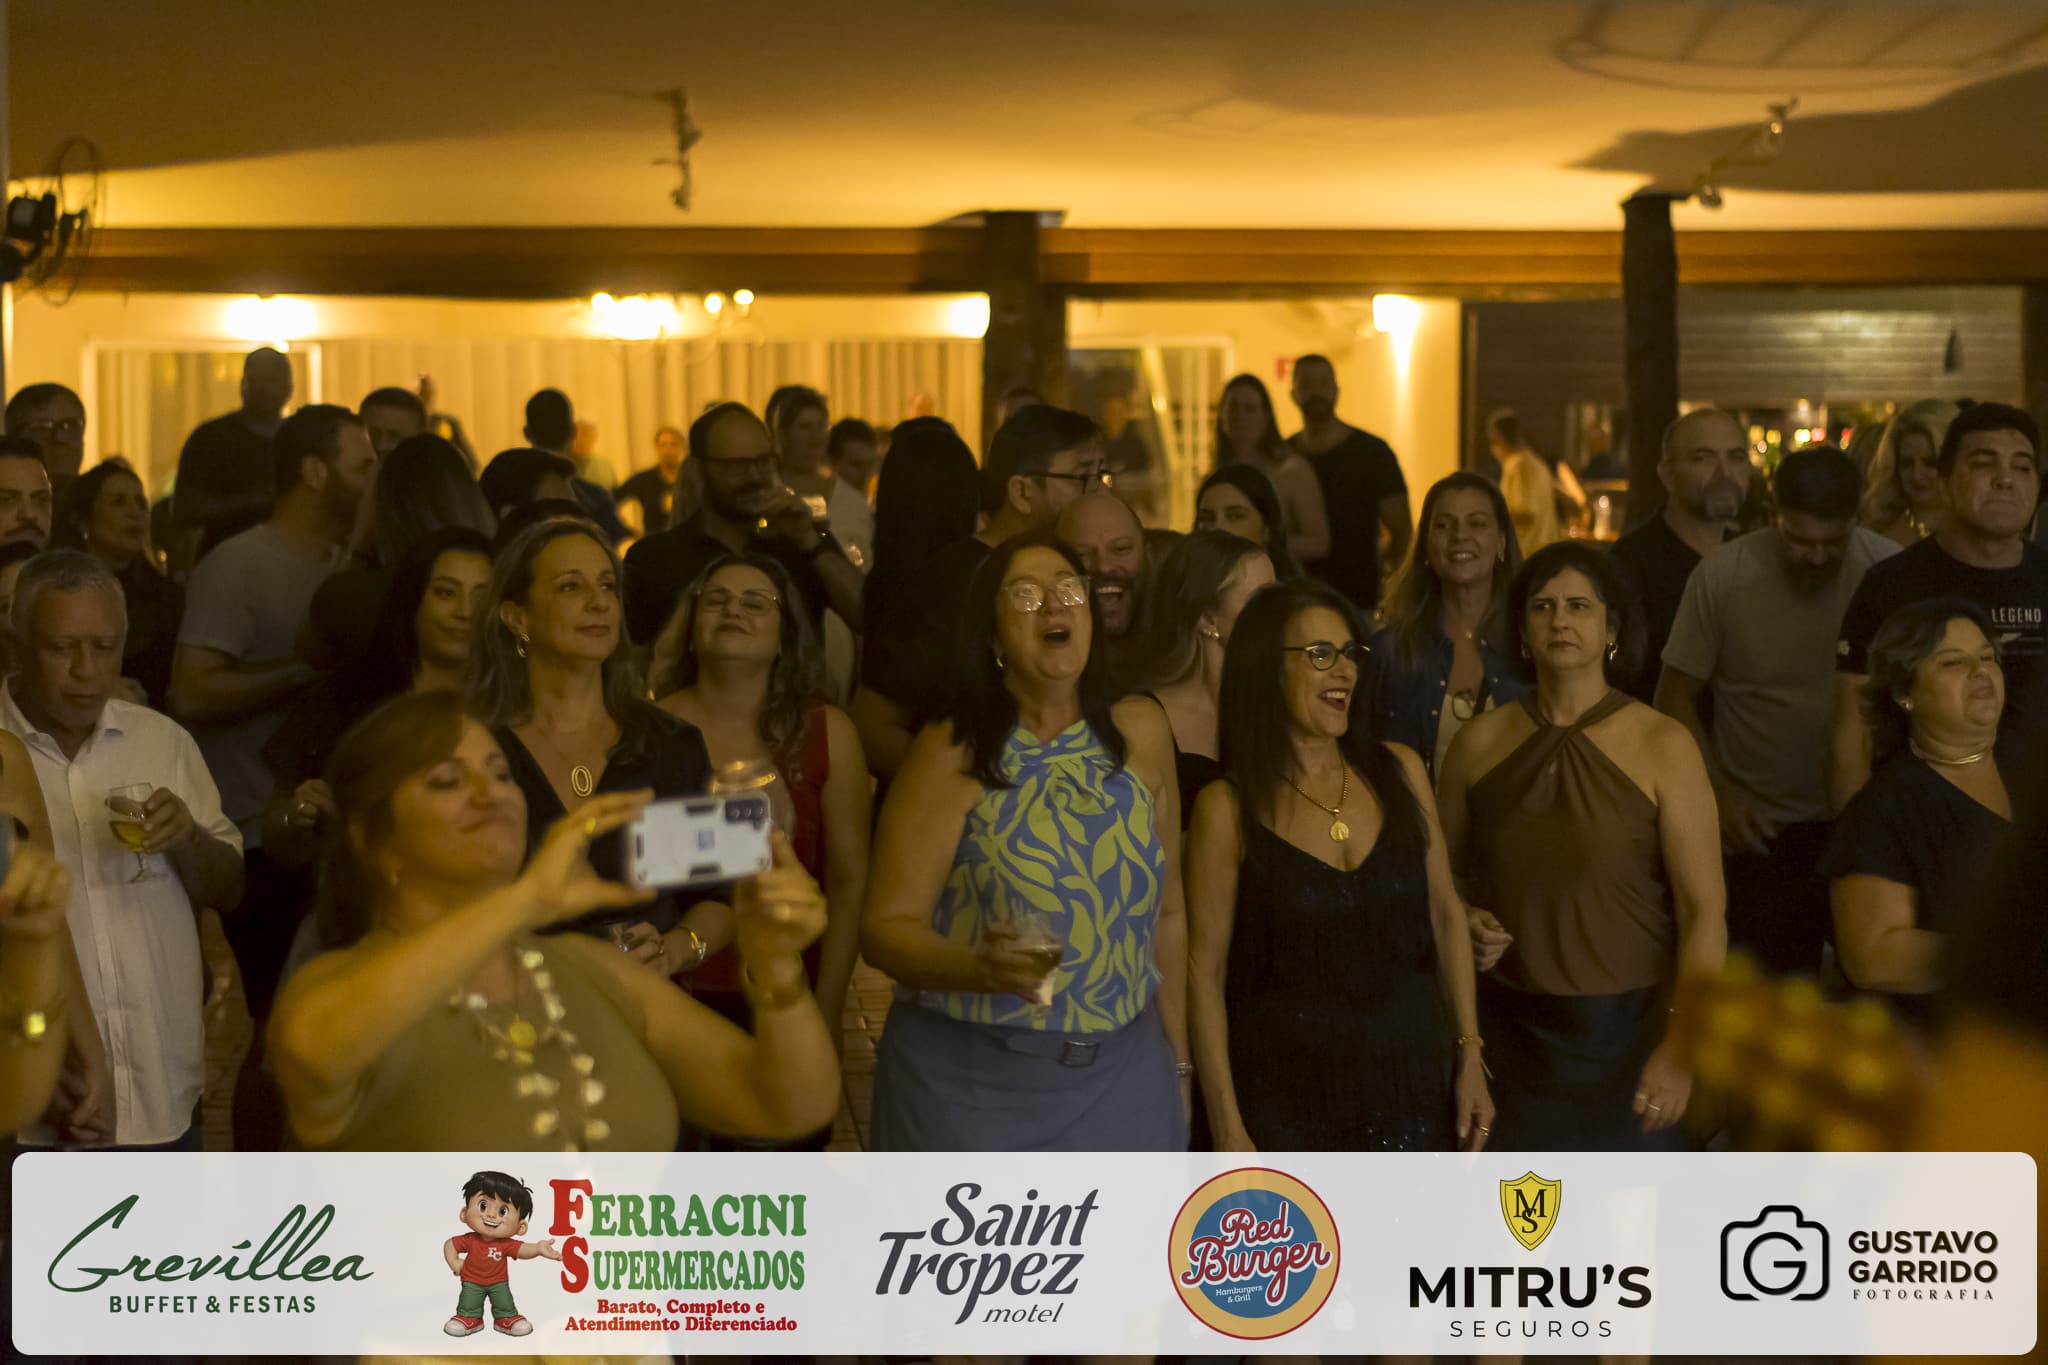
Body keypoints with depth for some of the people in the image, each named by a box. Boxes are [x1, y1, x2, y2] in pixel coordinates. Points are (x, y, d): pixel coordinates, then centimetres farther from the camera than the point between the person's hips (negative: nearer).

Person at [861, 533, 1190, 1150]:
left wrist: (1177, 1064, 12)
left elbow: (1168, 914, 9)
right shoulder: (953, 754, -6)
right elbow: (885, 926, -9)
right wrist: (980, 967, -28)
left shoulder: (1140, 733, 3)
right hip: (971, 1083, -3)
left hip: (1120, 1075, 3)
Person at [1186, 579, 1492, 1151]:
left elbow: (1445, 914, 10)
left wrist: (1470, 1055, 5)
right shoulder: (1228, 807, -7)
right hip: (1288, 1098, -3)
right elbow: (1205, 974, -6)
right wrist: (1227, 1129, -9)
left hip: (1411, 1078, 3)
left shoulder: (1398, 770, 4)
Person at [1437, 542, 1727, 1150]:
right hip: (1509, 1028, 2)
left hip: (1626, 1028, -2)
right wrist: (1467, 924, -4)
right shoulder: (1480, 743, 3)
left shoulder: (1663, 747, -6)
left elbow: (1704, 911, -9)